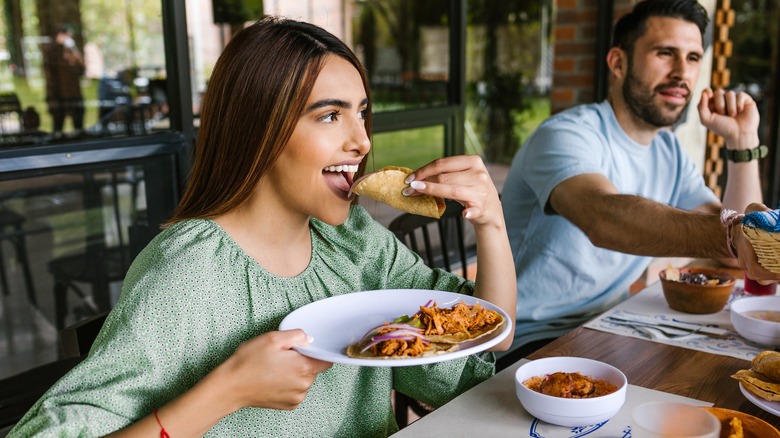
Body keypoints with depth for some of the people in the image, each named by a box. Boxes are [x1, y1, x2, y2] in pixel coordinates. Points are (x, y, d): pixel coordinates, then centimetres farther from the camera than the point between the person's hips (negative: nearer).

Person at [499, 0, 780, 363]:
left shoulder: (669, 152, 9)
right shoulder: (566, 135, -18)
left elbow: (742, 249, 3)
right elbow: (604, 218, -40)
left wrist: (742, 141, -5)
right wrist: (731, 233, -53)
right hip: (533, 341, -7)